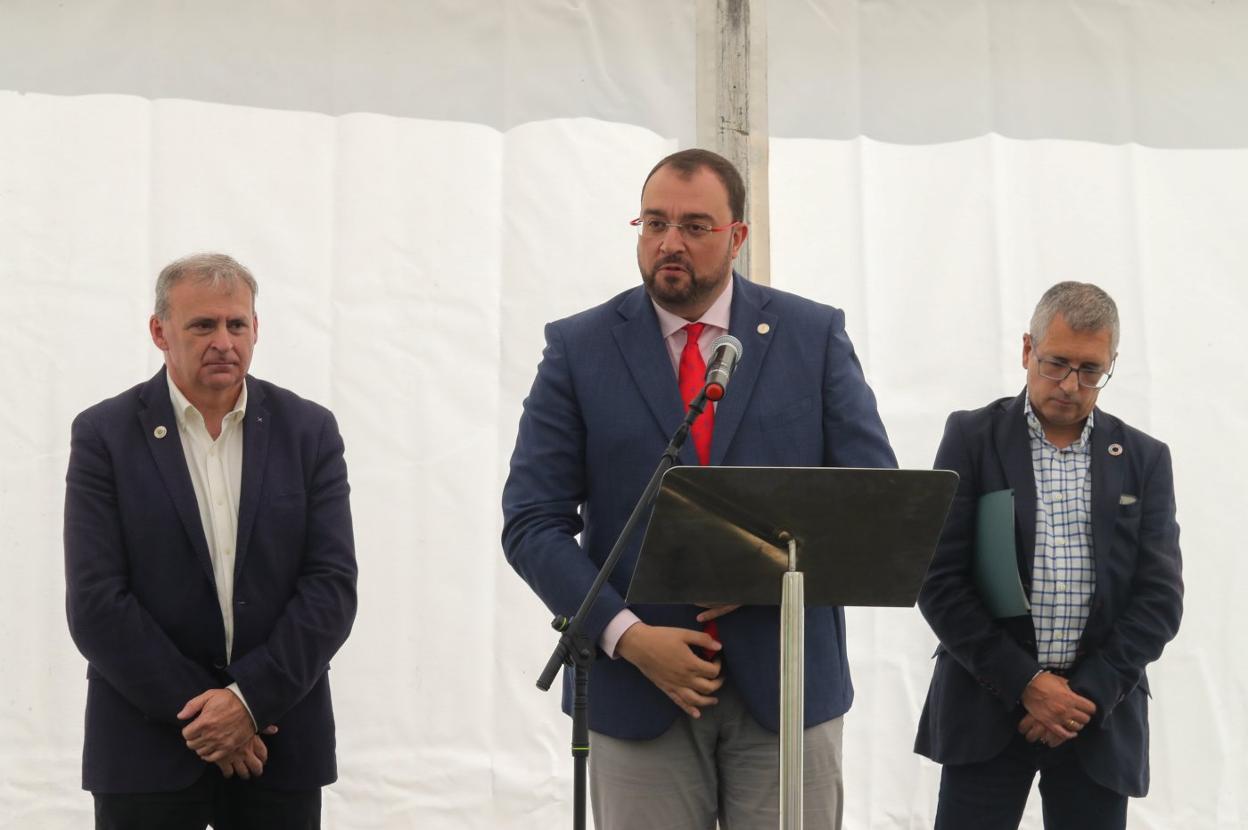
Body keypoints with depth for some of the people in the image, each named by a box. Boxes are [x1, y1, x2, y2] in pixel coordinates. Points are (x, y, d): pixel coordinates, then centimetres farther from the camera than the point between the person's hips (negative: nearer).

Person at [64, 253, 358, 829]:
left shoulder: (309, 431, 4)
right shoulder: (105, 435, -1)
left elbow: (333, 585, -2)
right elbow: (95, 604, -7)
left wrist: (251, 698, -12)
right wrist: (199, 712, -11)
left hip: (279, 749, 2)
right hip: (148, 750, -1)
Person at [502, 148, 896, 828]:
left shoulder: (814, 336, 4)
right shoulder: (579, 347, 2)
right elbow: (532, 523, -1)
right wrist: (627, 636, -13)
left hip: (785, 680, 1)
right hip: (636, 691, 0)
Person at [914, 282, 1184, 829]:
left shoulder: (1144, 459, 8)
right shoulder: (972, 438, 2)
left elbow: (1160, 596, 3)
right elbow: (939, 579, -5)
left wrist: (1089, 692, -8)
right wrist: (1024, 683, -11)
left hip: (1102, 716, 2)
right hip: (988, 704, -2)